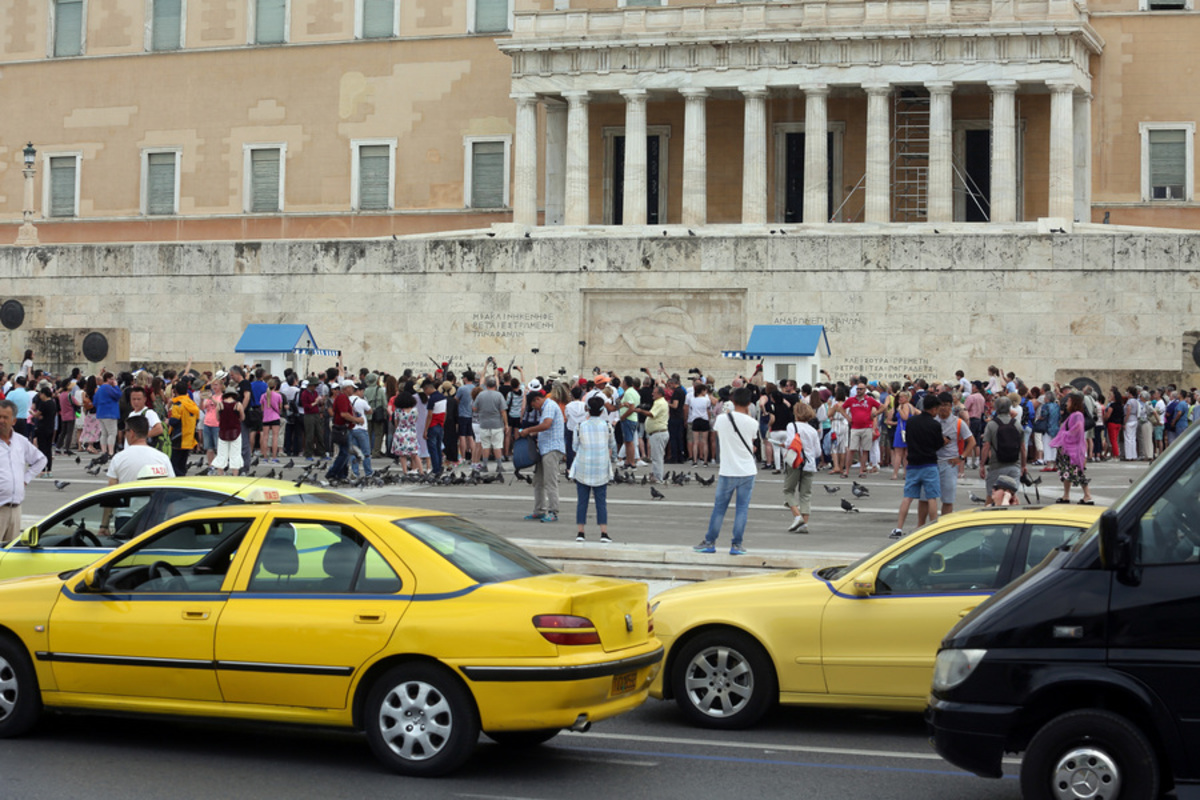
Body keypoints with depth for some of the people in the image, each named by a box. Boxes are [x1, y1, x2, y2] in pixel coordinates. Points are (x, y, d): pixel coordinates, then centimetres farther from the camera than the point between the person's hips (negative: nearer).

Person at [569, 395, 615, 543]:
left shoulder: (581, 426, -3)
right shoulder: (606, 425, -1)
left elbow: (576, 447, 5)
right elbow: (612, 445, 11)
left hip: (583, 468, 0)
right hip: (601, 468, 0)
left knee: (582, 501, 6)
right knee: (601, 502, 3)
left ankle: (580, 532, 6)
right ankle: (604, 533, -2)